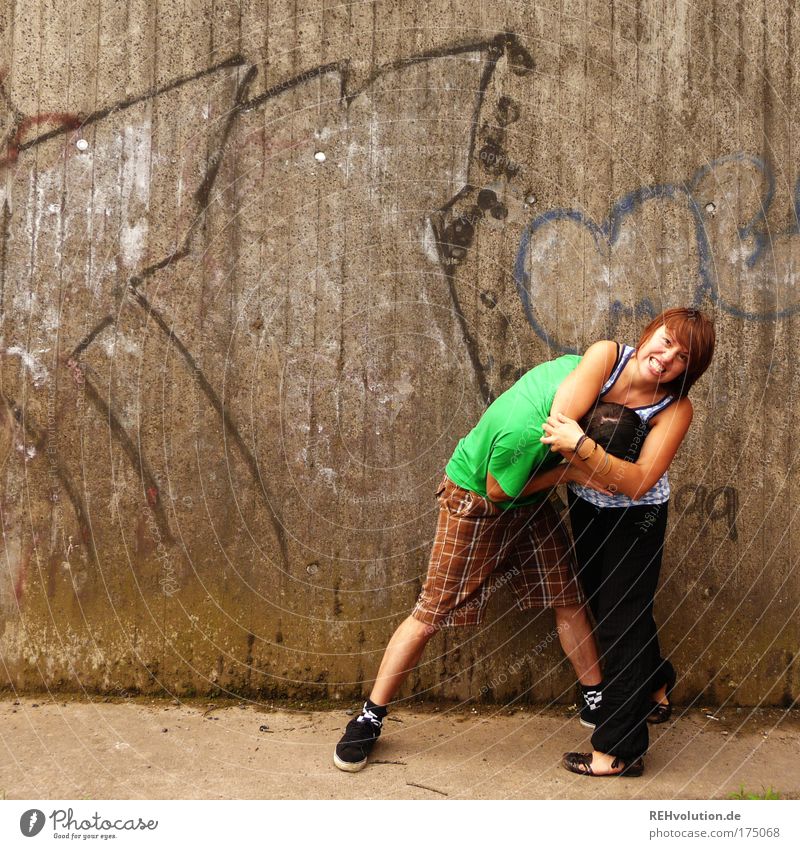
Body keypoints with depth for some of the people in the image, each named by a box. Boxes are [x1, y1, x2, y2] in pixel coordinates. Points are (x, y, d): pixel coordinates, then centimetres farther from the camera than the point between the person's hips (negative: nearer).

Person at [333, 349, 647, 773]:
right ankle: (369, 718, 12)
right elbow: (499, 491, -22)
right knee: (430, 614, -2)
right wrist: (570, 472, -24)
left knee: (569, 599, 8)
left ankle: (595, 701, 27)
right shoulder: (523, 434, -42)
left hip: (530, 502, 7)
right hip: (475, 500, -7)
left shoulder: (579, 368, -24)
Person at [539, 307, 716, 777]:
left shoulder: (676, 408, -22)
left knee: (621, 620, -2)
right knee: (605, 606, 21)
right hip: (586, 509, 5)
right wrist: (607, 475, -31)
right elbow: (562, 419, -30)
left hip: (635, 520, -5)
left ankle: (621, 749, 10)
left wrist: (582, 446, -44)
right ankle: (656, 682, 48)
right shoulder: (607, 355, -17)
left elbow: (638, 482, -31)